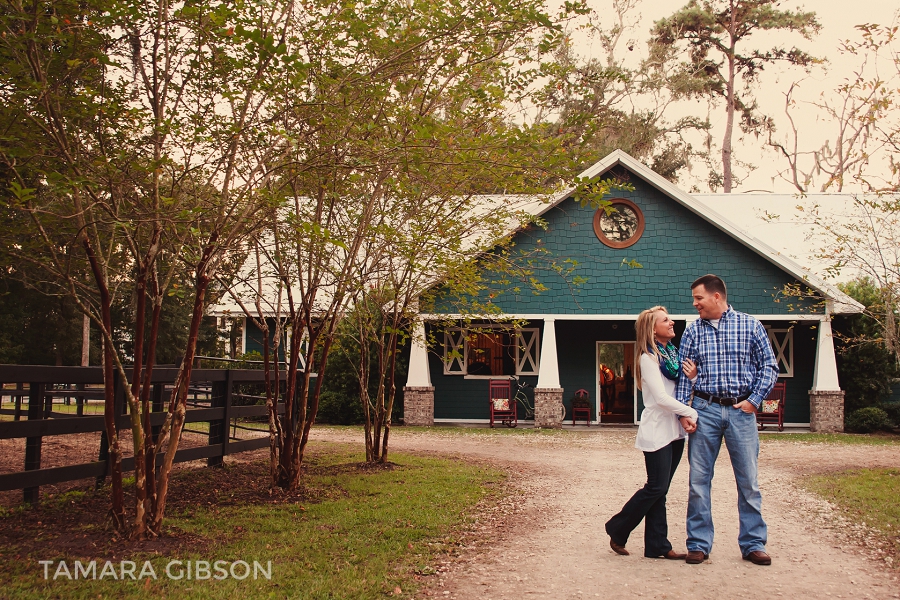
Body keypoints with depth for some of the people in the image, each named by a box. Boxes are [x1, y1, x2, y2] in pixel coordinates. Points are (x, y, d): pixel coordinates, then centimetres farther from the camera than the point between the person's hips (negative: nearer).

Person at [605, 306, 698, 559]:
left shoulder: (674, 354, 14)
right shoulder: (648, 358, -9)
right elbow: (661, 398, -18)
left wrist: (692, 377, -5)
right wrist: (692, 413, -18)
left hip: (675, 431, 7)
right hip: (657, 431, -7)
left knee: (659, 490, 8)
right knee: (656, 488, -7)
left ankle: (657, 545, 10)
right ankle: (617, 530, 10)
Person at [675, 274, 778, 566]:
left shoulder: (750, 325, 3)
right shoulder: (693, 330, 7)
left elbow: (769, 366, 4)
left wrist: (754, 400, -6)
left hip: (741, 411, -1)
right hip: (705, 409, 1)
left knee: (748, 479, 4)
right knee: (698, 479, 2)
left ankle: (753, 544, 15)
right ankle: (698, 544, 11)